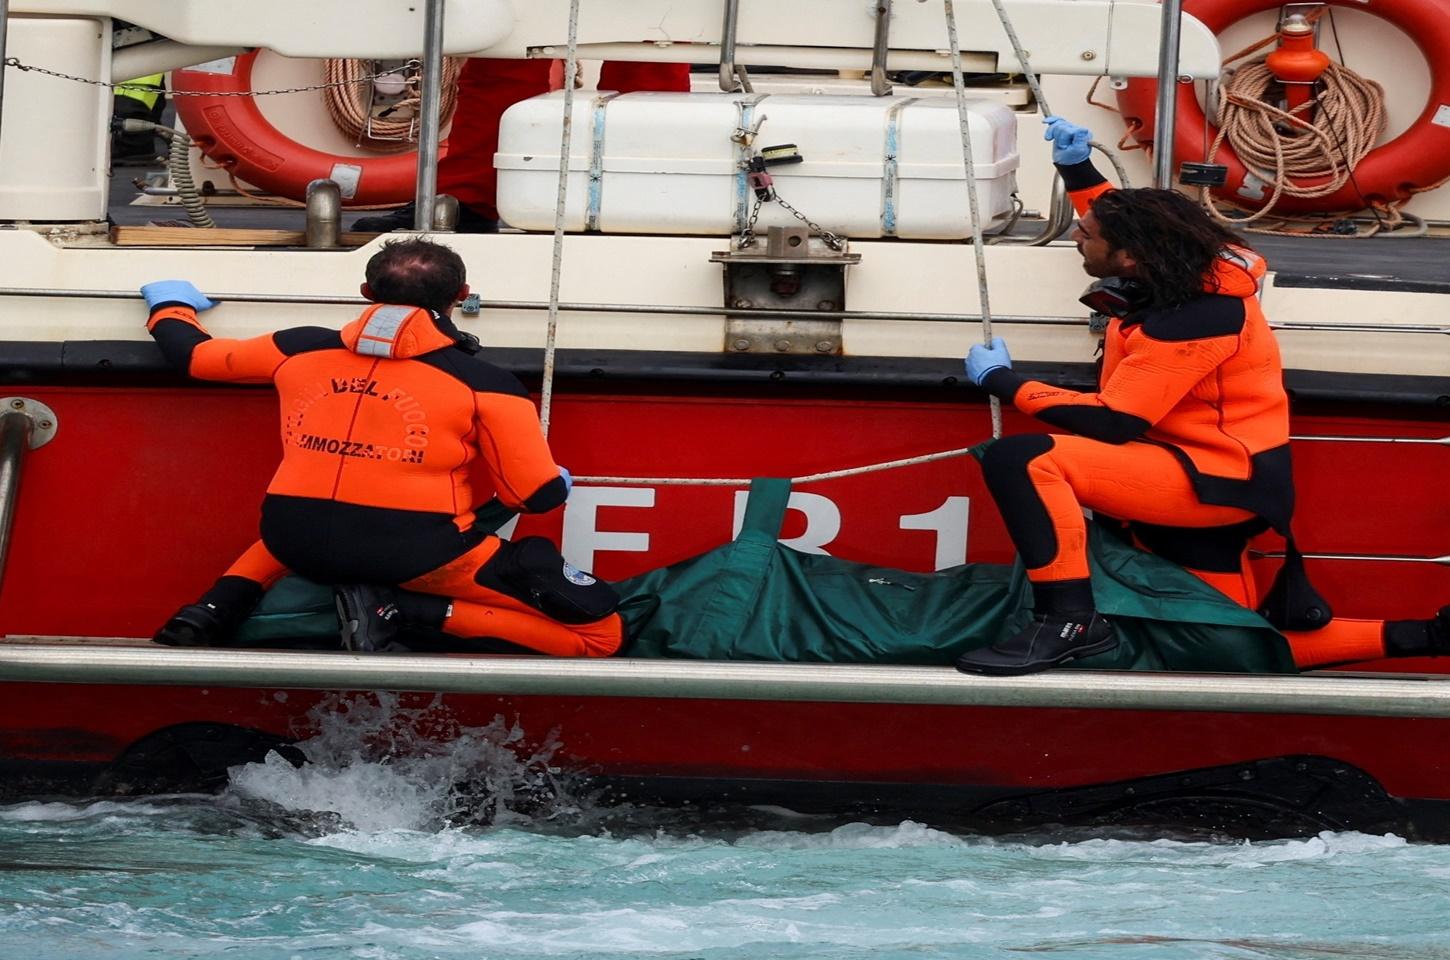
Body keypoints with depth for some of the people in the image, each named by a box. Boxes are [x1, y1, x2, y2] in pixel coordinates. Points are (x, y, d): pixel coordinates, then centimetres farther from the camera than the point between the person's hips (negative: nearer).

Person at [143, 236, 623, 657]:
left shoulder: (299, 349, 9)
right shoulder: (484, 384, -3)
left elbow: (191, 354, 23)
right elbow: (539, 494, -2)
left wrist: (170, 307, 47)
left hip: (295, 543, 5)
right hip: (416, 554, -5)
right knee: (600, 631, -2)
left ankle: (222, 603, 15)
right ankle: (404, 610, -11)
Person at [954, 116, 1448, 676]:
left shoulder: (1190, 326, -23)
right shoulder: (1188, 272, 3)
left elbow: (1111, 425, -23)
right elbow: (1119, 223, 29)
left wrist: (1003, 383, -14)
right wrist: (1075, 168, 18)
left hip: (1218, 483, -10)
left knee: (1021, 462, -26)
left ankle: (1069, 623, -28)